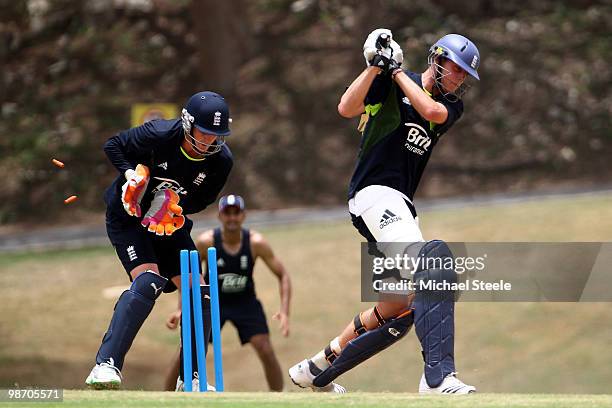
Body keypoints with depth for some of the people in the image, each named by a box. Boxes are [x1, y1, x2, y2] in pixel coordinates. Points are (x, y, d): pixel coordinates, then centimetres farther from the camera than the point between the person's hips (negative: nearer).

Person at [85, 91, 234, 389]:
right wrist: (131, 174, -25)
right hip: (127, 217, -6)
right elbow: (113, 146, -10)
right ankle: (105, 365, -30)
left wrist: (177, 205, -22)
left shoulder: (221, 161, -14)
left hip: (170, 225, 6)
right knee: (147, 282, -26)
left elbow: (202, 200, -1)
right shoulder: (159, 135, -26)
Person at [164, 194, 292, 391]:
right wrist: (181, 309, -17)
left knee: (266, 352, -12)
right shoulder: (206, 241, -20)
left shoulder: (256, 243, -19)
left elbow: (283, 276, -12)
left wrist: (284, 312, -24)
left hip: (245, 301, 0)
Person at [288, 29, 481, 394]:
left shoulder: (451, 105, 15)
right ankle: (438, 375, -43)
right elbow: (347, 108, -12)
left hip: (400, 207, 8)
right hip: (374, 194, -8)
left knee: (399, 309, 13)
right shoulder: (391, 84, 1)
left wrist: (397, 70, -6)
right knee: (433, 264, -30)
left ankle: (317, 369, 28)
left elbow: (431, 110, -8)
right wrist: (377, 65, -21)